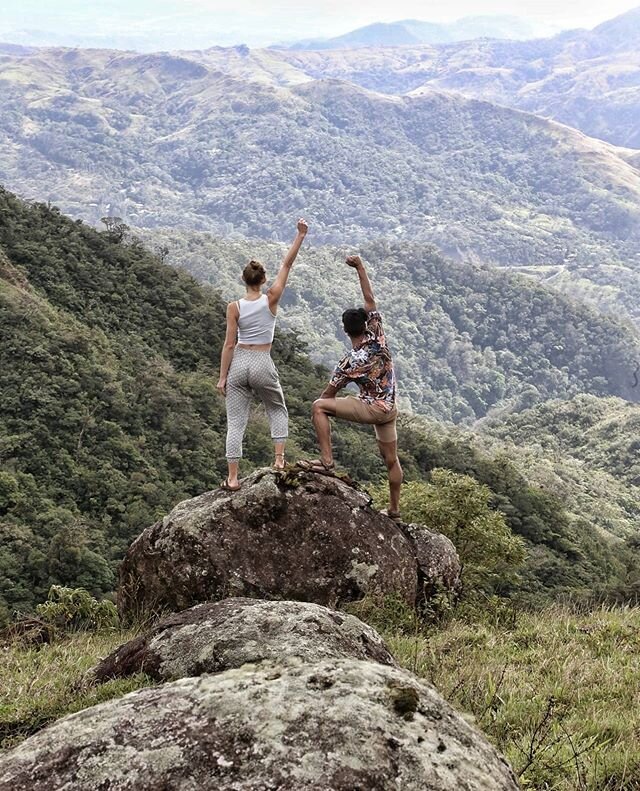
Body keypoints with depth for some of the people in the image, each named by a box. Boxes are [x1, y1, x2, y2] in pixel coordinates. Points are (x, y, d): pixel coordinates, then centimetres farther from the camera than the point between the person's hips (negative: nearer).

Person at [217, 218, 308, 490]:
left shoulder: (234, 307, -5)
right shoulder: (271, 299, -6)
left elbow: (229, 344, -5)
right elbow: (287, 265, -2)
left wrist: (222, 377, 0)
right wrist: (301, 235, 3)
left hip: (238, 364, 0)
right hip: (263, 365, 0)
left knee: (235, 422, 3)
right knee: (278, 410, 24)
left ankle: (232, 478, -1)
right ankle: (279, 458, 8)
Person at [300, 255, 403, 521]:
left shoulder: (350, 362, -17)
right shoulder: (378, 338, -7)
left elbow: (329, 393, -6)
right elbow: (369, 298, -2)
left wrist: (321, 410, 14)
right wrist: (359, 266, -4)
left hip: (370, 408, -7)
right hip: (389, 409, 7)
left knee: (318, 406, -7)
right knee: (391, 460, 17)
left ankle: (327, 460, -12)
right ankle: (394, 510, 24)